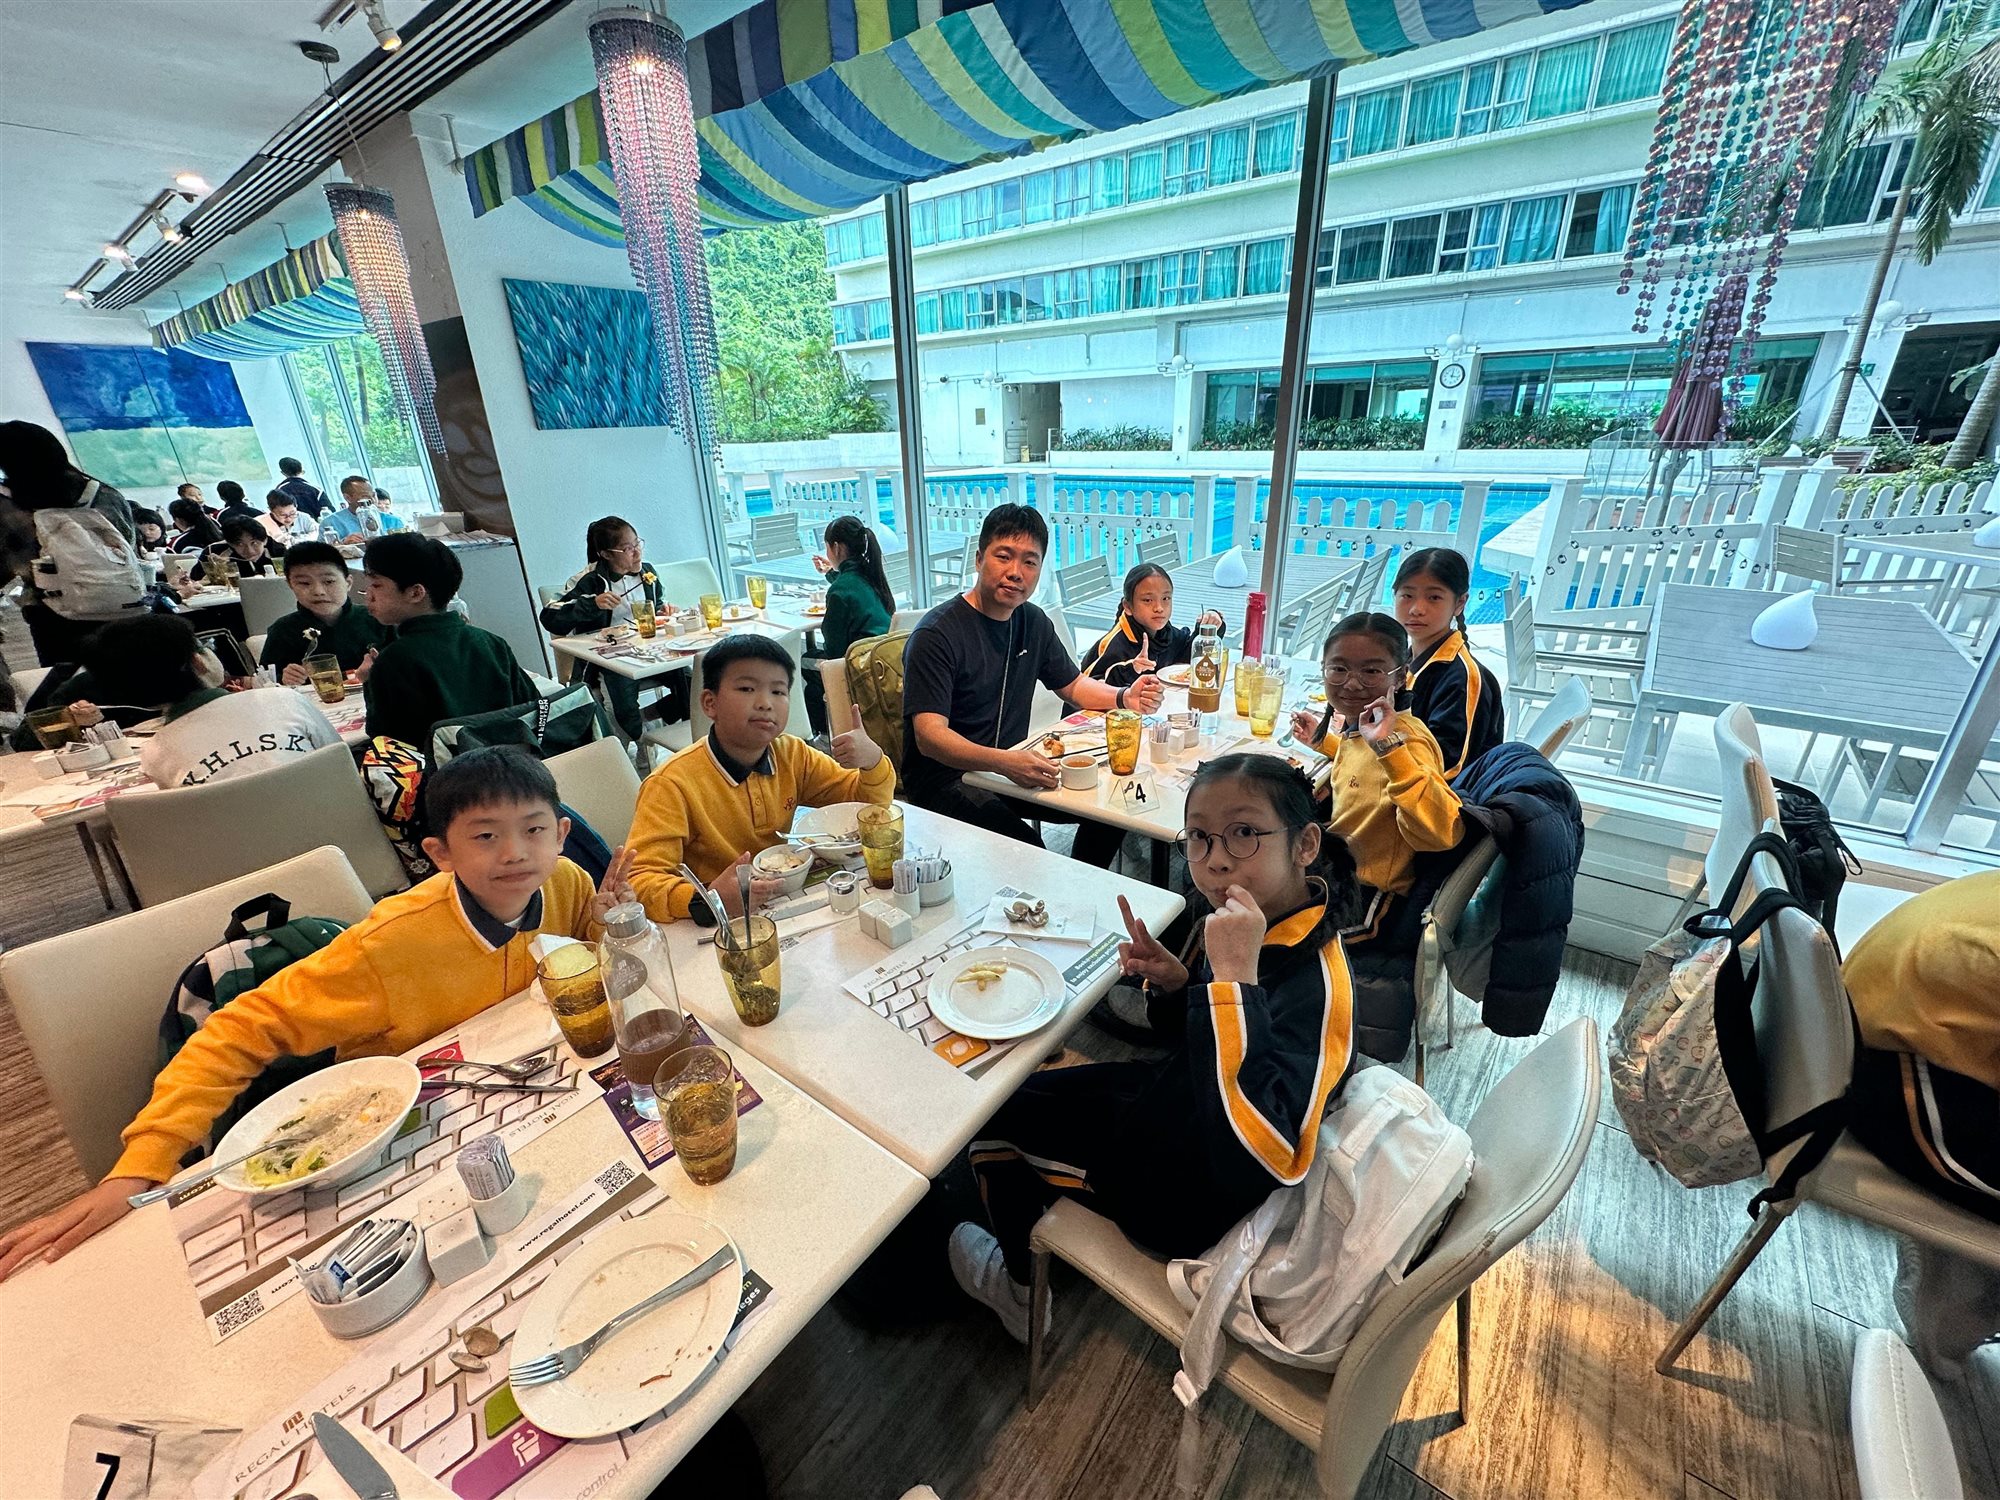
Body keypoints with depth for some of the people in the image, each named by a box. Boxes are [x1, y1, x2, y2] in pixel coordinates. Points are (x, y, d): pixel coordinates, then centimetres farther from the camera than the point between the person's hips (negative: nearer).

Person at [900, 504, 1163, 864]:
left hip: (1014, 765, 7)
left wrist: (1124, 697, -3)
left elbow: (1073, 684, 18)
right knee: (1025, 849, -30)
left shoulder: (1033, 622, 7)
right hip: (946, 777, -7)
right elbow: (929, 736, -25)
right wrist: (1004, 762, -41)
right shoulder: (936, 634, -17)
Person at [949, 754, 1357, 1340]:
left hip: (1193, 1201, -7)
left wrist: (1235, 976, -46)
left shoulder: (1312, 983, -34)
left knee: (995, 1114, 8)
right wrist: (1172, 982, -16)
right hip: (1179, 1101, 8)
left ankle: (1023, 1288, 39)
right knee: (1030, 1088, 22)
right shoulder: (1230, 916, -10)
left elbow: (1262, 1159, -43)